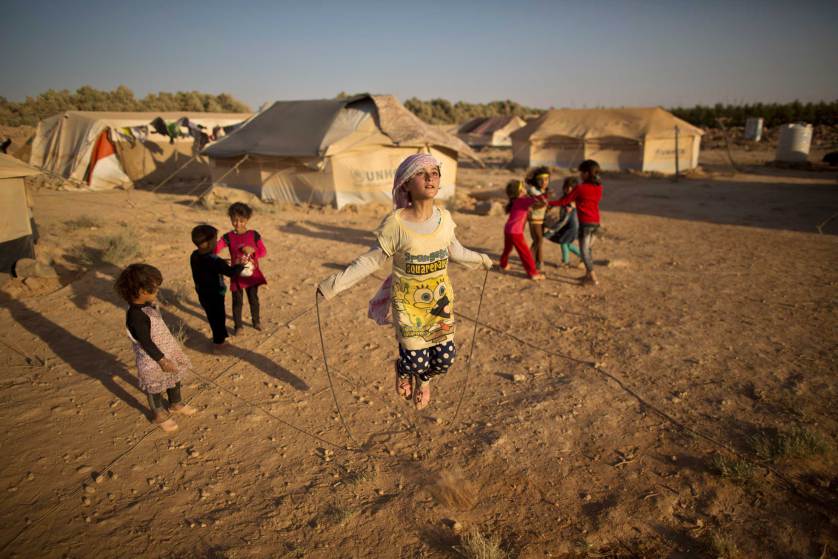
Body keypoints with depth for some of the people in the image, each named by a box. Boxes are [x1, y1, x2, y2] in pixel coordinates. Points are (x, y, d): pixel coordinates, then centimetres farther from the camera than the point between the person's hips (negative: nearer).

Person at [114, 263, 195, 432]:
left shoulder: (147, 305, -5)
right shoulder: (136, 316, -33)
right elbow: (146, 343, -27)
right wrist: (162, 360, -21)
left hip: (167, 351, 9)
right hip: (153, 360, -9)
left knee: (174, 378, 26)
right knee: (155, 388, 15)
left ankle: (176, 404, 50)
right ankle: (159, 415, 38)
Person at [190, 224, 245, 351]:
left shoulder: (195, 255, -4)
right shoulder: (214, 261, -30)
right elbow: (231, 272, -29)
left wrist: (221, 264, 8)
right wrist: (241, 265, -13)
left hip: (202, 293, 8)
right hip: (214, 295, -8)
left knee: (212, 317, 23)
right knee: (219, 318, 11)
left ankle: (219, 338, 40)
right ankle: (218, 343, 25)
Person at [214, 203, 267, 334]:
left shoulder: (254, 235, -5)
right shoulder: (228, 237, -7)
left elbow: (263, 252, -4)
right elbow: (216, 248, -22)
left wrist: (253, 250, -23)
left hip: (252, 274, 1)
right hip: (237, 275, -1)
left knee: (253, 299, 14)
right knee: (237, 301, 8)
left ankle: (256, 321, 35)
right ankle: (237, 325, 25)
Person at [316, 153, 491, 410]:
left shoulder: (444, 217, -5)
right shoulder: (395, 223, -20)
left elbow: (455, 251, 13)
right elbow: (371, 260, -12)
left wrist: (480, 259, 28)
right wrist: (336, 283, -18)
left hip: (441, 297, 4)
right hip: (408, 301, -4)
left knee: (444, 358, 7)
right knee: (416, 362, -1)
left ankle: (423, 379, 44)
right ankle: (403, 370, 40)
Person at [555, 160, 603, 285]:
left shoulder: (580, 188, -14)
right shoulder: (598, 187, 4)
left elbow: (564, 201, -8)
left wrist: (548, 203, 5)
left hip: (585, 223, -7)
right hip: (595, 222, 7)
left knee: (584, 251, 1)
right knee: (587, 249, 19)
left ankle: (593, 278, -1)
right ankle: (588, 275, 25)